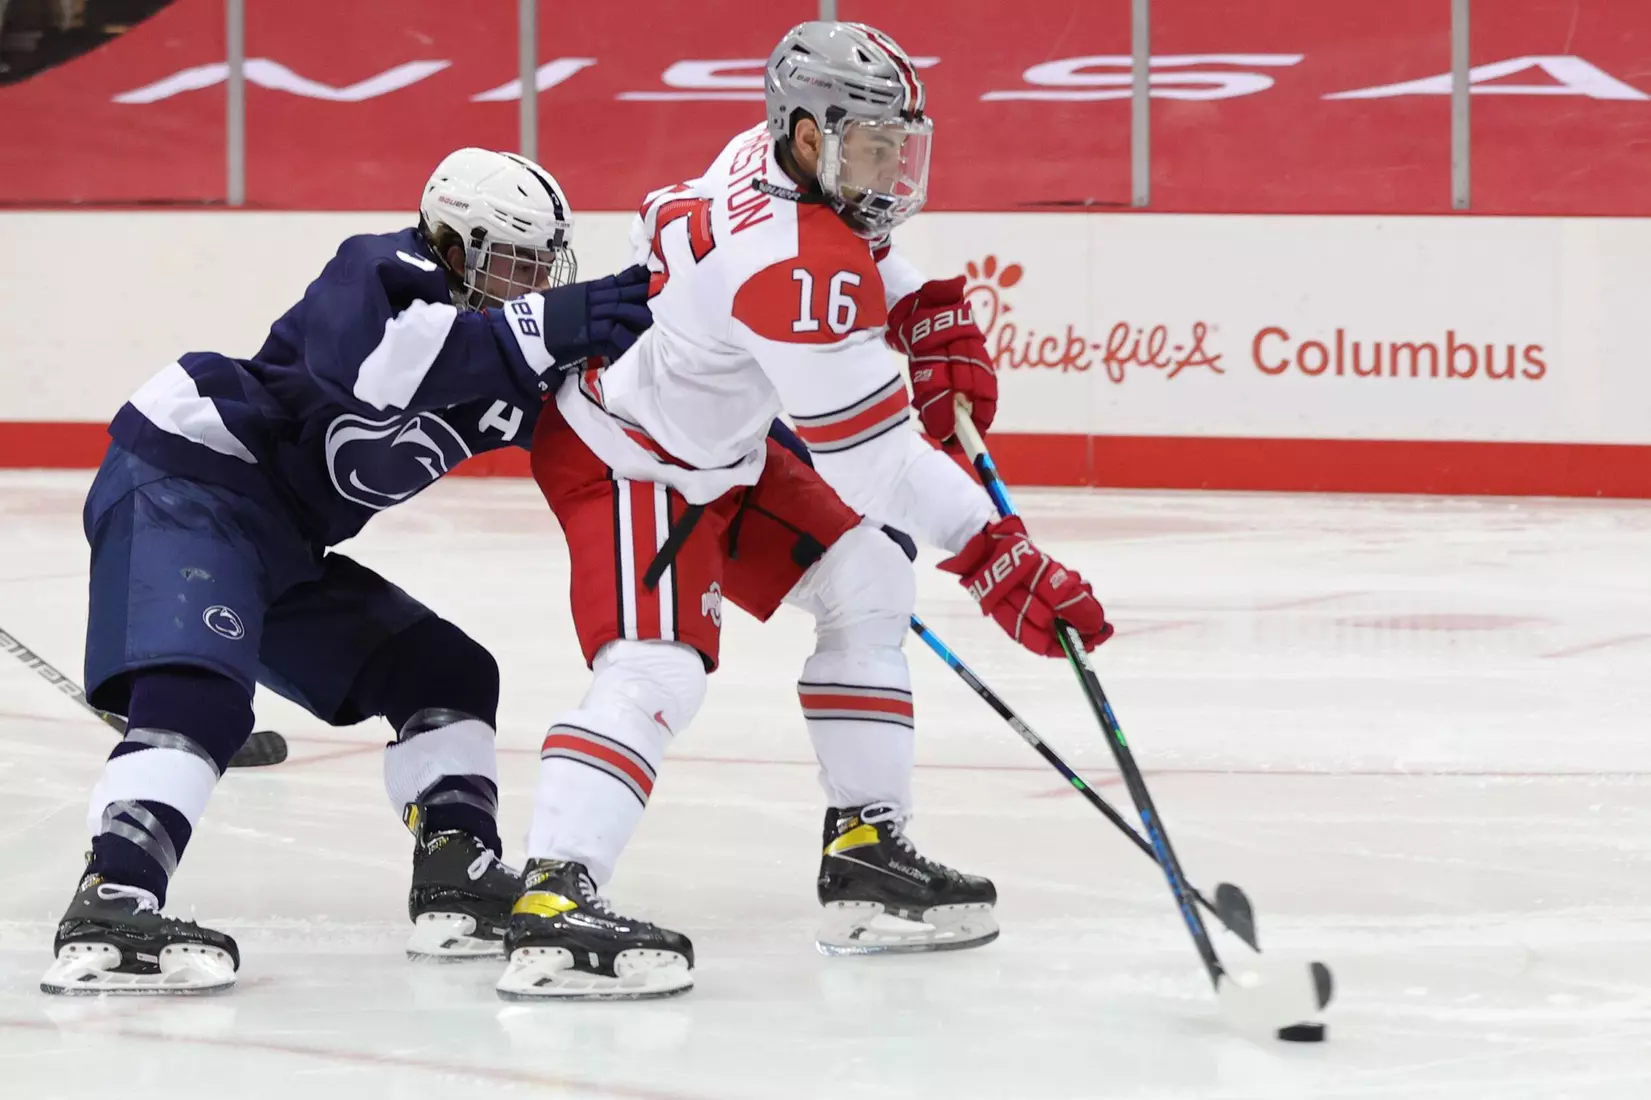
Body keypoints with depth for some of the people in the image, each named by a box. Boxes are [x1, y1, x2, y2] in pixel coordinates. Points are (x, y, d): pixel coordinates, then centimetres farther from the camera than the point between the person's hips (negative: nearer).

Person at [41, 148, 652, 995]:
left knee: (442, 671, 12)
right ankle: (110, 910, -40)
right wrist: (540, 328, -39)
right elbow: (359, 358, -37)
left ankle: (459, 881, 10)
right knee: (198, 694, -31)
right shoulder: (388, 273, -15)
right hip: (181, 487, -10)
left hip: (281, 545, 10)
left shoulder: (499, 360, 12)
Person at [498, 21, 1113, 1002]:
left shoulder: (784, 158, -6)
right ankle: (553, 905, -35)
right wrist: (1001, 563, -31)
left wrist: (930, 317, 6)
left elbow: (858, 248, 22)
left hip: (719, 448, 11)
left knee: (868, 592, 13)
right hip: (625, 466, -11)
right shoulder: (795, 270, -35)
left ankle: (868, 852, 16)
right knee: (657, 673, -26)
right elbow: (878, 470, -34)